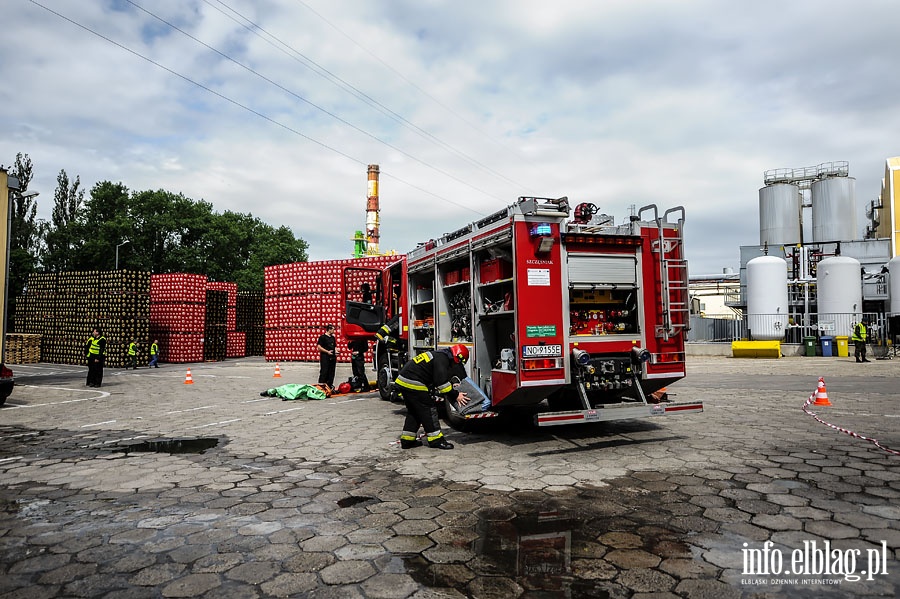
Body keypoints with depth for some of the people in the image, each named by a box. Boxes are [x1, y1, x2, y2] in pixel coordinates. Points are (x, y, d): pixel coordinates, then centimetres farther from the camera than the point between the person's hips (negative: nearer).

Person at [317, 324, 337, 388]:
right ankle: (321, 385, -8)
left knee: (331, 372, 10)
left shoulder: (333, 337, 16)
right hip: (325, 357, -7)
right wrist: (327, 351, -18)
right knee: (324, 372, -9)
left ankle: (330, 385, 18)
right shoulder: (322, 337, -6)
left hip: (332, 357, 7)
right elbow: (319, 347, -11)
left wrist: (336, 352, 5)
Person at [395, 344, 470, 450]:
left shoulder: (439, 355, 19)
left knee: (413, 411, 19)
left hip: (403, 380, 10)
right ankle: (436, 440, 3)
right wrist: (455, 395, -12)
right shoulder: (442, 359, -13)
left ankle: (407, 441, 23)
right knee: (429, 409, -2)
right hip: (413, 383, -10)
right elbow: (441, 382, -20)